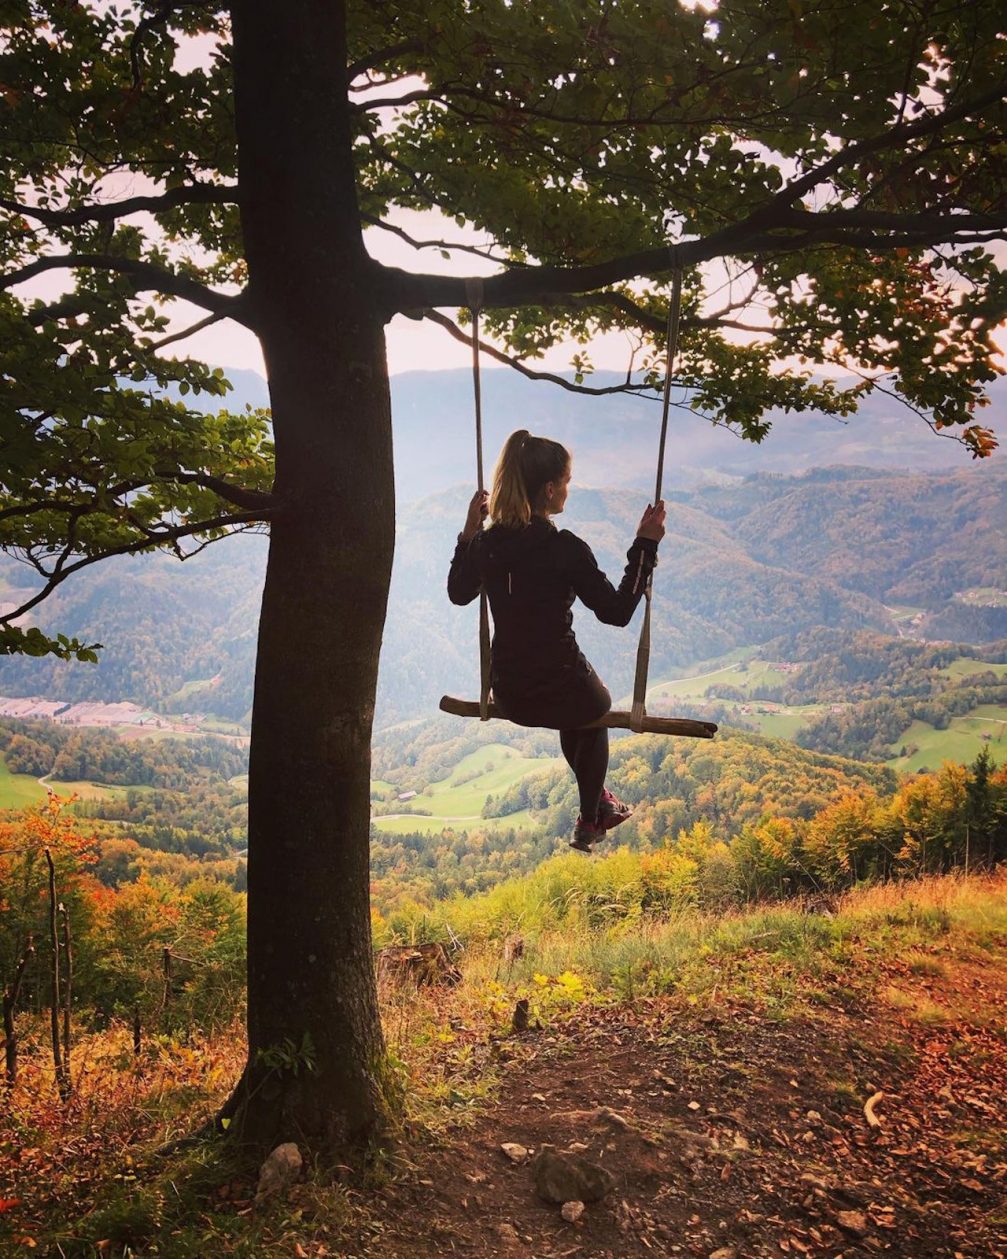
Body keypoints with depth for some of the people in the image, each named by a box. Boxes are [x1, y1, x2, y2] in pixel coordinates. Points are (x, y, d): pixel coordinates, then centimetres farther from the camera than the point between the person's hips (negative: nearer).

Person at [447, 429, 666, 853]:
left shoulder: (486, 543, -5)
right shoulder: (566, 549, -22)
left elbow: (458, 593, 14)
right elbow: (617, 611, -15)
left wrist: (469, 532, 17)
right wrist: (645, 546, -11)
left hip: (508, 699, 5)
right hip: (561, 692, -5)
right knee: (595, 710, 33)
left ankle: (601, 805, 55)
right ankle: (589, 823, 42)